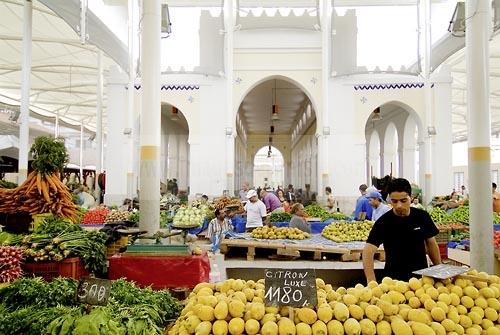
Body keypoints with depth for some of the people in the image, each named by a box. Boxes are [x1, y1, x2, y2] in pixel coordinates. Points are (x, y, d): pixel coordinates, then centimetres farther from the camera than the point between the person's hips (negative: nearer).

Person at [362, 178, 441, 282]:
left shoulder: (422, 216, -4)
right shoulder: (383, 222, -15)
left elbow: (431, 243, 8)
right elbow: (368, 251, -22)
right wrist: (371, 281, -33)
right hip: (394, 279, -3)